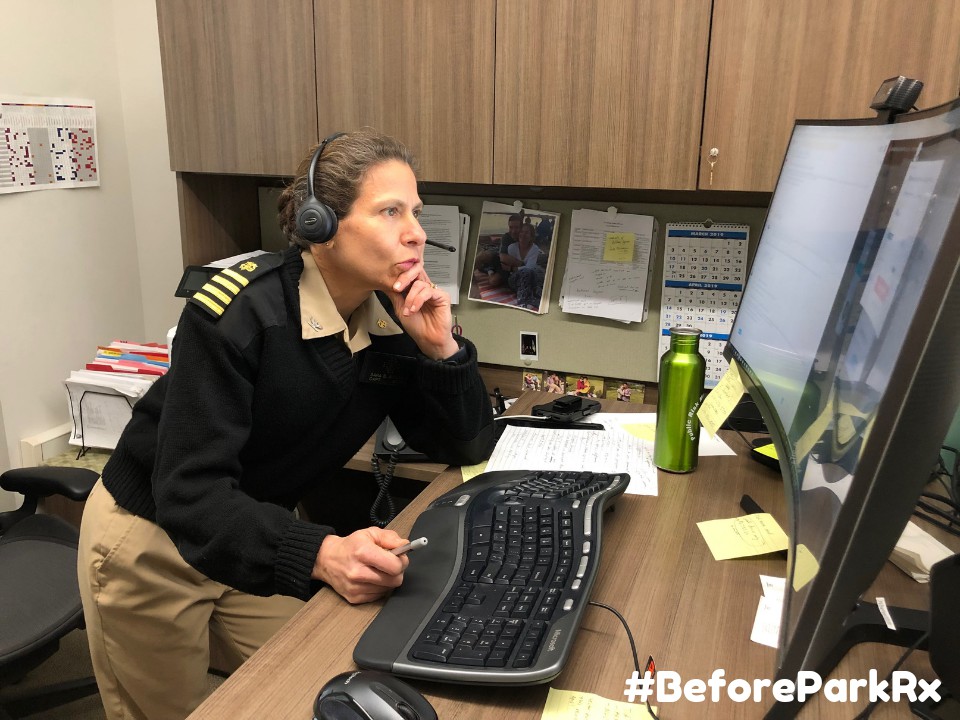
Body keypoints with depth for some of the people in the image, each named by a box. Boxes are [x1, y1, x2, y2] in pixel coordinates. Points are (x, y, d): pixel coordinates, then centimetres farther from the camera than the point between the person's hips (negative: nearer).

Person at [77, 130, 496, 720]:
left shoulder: (394, 318, -11)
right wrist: (319, 554, -48)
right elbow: (189, 491, -33)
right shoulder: (238, 313, -29)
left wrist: (440, 346, -23)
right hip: (152, 539, -4)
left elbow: (468, 448, -7)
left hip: (260, 533, 5)